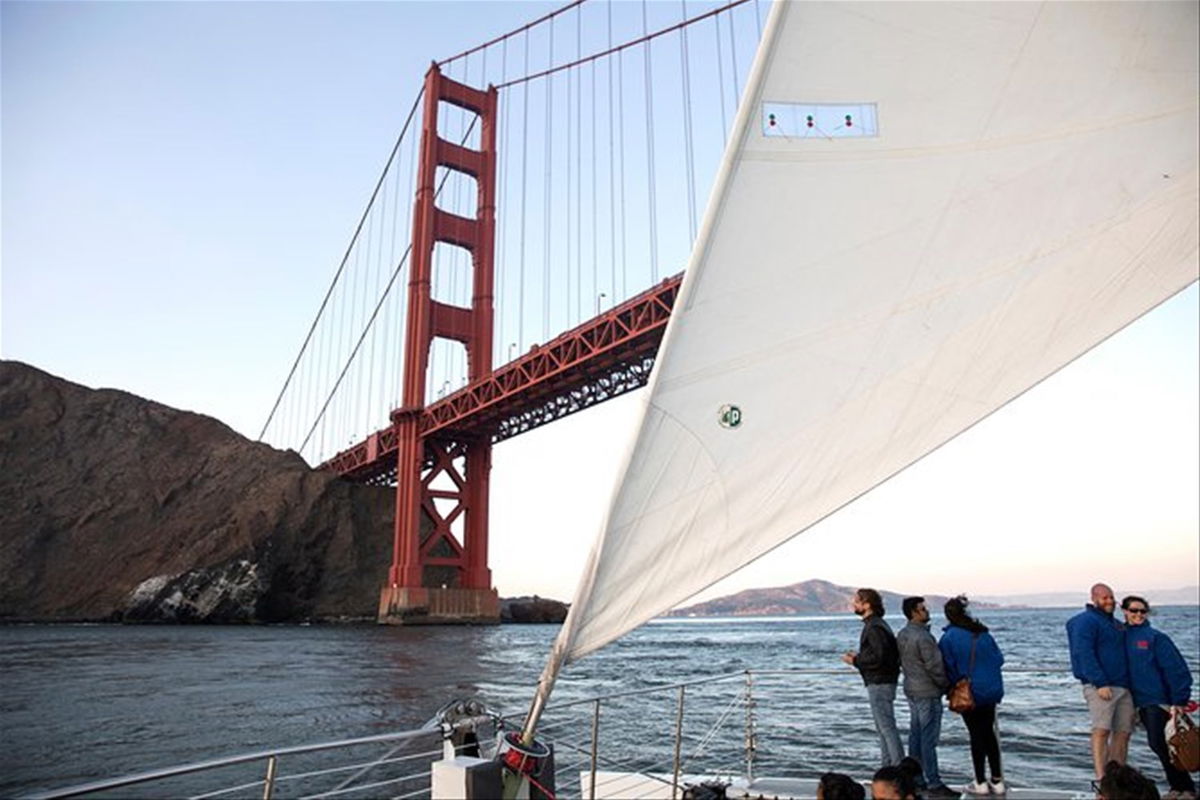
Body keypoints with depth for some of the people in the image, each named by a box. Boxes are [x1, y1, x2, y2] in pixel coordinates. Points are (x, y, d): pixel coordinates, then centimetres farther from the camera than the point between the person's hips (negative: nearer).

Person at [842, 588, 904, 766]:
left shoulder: (874, 627, -18)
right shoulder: (877, 624, 15)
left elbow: (878, 657, -25)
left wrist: (855, 661, -13)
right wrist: (859, 657, 10)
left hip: (879, 683, -11)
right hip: (883, 682, 11)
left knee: (887, 727, -6)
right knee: (884, 727, 15)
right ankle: (889, 767, 22)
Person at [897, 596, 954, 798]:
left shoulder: (901, 635, 6)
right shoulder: (923, 637, -21)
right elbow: (934, 666, -18)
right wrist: (947, 686, -3)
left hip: (911, 691, 9)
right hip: (928, 693, -9)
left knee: (915, 736, 14)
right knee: (929, 739, -3)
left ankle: (916, 780, 21)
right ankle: (934, 785, 3)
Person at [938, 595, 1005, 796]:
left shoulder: (948, 637, -14)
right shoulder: (983, 633, 0)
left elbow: (948, 668, -9)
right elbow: (999, 659, 3)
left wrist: (953, 688, 7)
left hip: (969, 693, -4)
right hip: (991, 691, 4)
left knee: (976, 735, 7)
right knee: (989, 732, 16)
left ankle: (981, 783, 13)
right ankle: (997, 781, 21)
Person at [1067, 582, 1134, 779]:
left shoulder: (1116, 624, 23)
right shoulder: (1086, 621, -6)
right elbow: (1085, 654, -15)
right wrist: (1100, 683, -21)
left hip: (1123, 686, 8)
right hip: (1100, 686, -8)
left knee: (1123, 732, 6)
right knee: (1102, 730, -15)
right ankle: (1101, 778, -18)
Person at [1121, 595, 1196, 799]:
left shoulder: (1156, 637, -6)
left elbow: (1176, 668, -9)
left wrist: (1179, 700, -14)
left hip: (1159, 700, -5)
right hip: (1140, 702, 5)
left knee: (1158, 743, -9)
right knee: (1159, 744, 10)